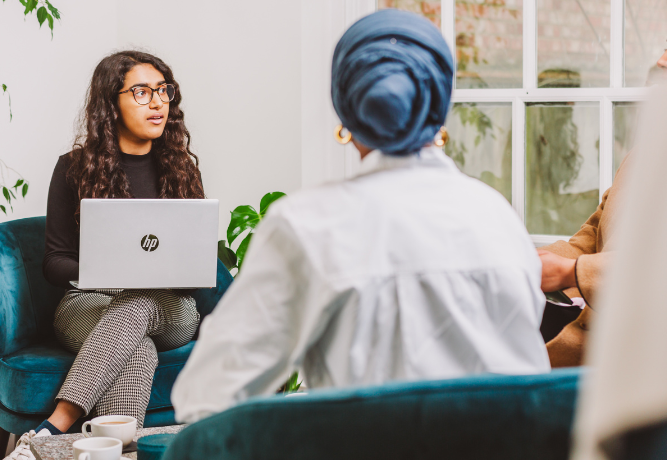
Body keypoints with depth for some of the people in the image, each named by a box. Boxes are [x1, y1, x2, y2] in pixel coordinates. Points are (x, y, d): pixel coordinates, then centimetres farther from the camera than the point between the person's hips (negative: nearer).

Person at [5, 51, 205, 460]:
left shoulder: (181, 166, 12)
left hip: (171, 307, 1)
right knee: (137, 352, -39)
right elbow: (55, 261, 4)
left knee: (134, 308, -38)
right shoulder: (75, 168, 5)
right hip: (90, 304, -1)